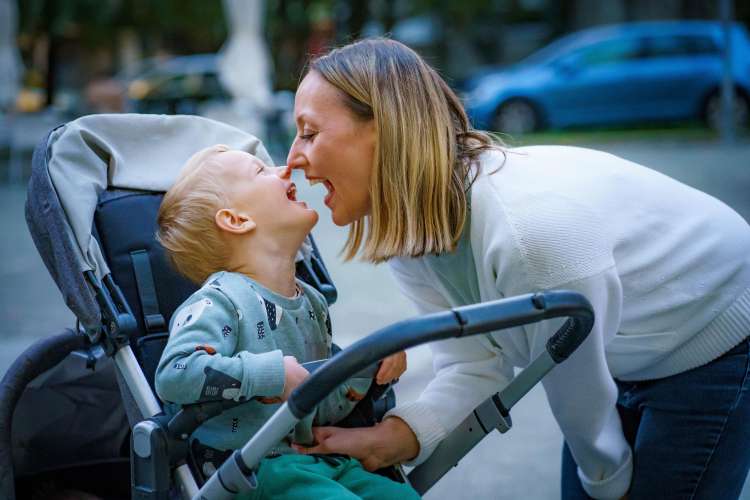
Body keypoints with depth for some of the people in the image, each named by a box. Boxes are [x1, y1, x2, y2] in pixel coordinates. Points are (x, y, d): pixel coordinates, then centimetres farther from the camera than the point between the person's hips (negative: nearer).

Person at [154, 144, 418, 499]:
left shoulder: (311, 302, 16)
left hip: (318, 459, 8)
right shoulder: (218, 302, -12)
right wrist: (274, 373, -25)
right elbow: (173, 374, -28)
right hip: (252, 468, -7)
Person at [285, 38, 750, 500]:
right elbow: (474, 365, -15)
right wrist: (392, 436, -31)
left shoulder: (531, 235, -40)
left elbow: (580, 401, -26)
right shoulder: (402, 228, -15)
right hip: (622, 355, 7)